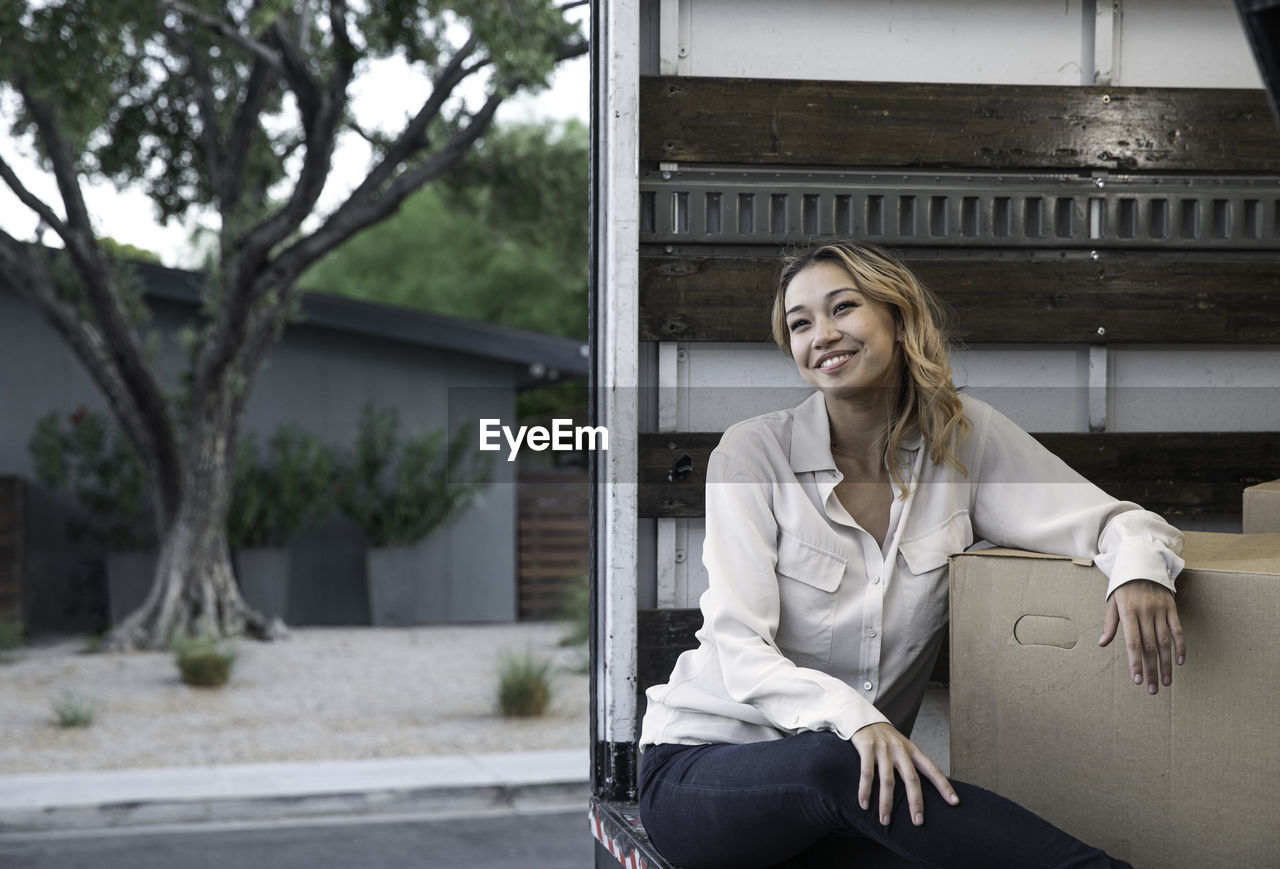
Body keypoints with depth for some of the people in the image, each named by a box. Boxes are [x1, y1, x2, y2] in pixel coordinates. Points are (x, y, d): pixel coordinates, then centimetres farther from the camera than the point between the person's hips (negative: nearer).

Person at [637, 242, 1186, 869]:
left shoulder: (963, 437, 2)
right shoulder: (752, 453, -7)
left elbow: (1110, 518, -1)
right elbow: (740, 649, -16)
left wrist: (1137, 566, -27)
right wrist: (854, 718, -36)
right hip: (700, 764, -2)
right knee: (838, 763, -36)